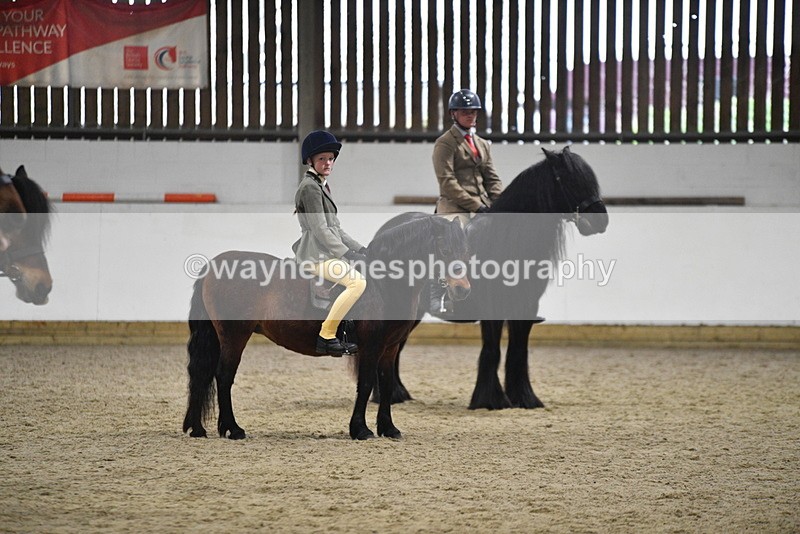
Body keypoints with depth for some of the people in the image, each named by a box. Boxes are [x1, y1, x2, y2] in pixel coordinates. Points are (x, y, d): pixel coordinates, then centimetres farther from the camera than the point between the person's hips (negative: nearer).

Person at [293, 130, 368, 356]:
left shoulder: (322, 185, 22)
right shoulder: (310, 187, -11)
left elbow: (335, 228, 21)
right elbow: (320, 229, -18)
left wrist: (358, 248, 10)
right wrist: (347, 254, -19)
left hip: (325, 252, 11)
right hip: (315, 255, -11)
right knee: (357, 282, -27)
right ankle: (326, 336, -22)